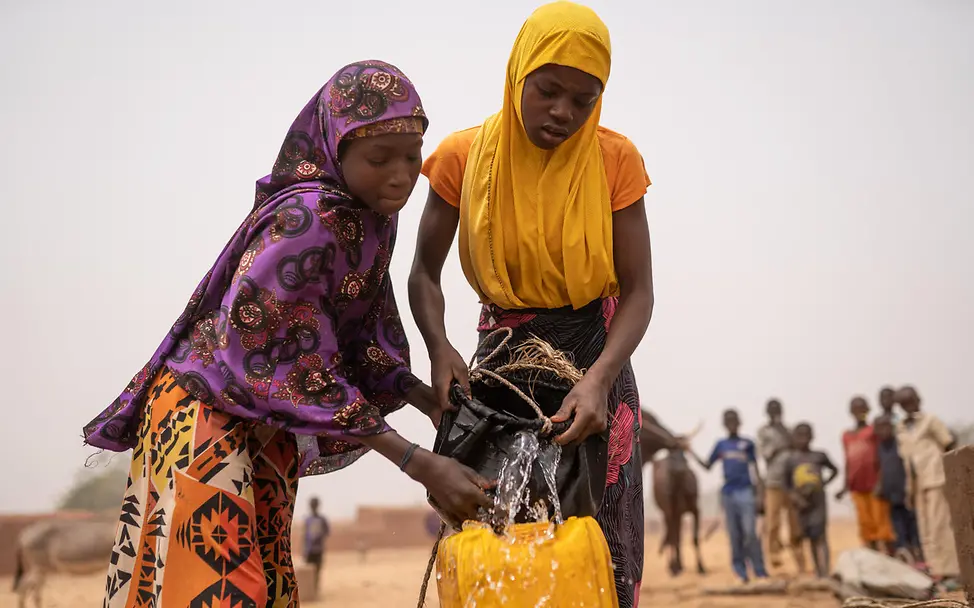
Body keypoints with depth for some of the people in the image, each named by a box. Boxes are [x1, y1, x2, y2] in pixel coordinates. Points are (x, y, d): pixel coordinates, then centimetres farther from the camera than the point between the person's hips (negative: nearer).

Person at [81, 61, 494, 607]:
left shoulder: (373, 215, -1)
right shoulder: (303, 219, -27)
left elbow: (363, 340, 8)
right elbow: (300, 369, -27)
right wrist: (418, 463, -27)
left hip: (268, 427, 8)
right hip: (206, 410, -8)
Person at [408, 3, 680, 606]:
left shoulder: (615, 159, -8)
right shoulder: (464, 156, -7)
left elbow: (638, 290, -11)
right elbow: (424, 273, 0)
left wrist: (598, 379, -28)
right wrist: (439, 347, -20)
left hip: (595, 356, 0)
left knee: (600, 542, -1)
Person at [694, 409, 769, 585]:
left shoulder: (747, 444, 5)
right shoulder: (721, 445, 11)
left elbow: (754, 468, 6)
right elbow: (708, 465, 15)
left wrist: (759, 493, 0)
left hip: (745, 492, -3)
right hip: (728, 494, 3)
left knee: (750, 532, -10)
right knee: (735, 535, 3)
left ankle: (760, 570, -5)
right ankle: (741, 572, 9)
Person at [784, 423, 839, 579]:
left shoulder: (819, 456, 0)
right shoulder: (791, 459, 2)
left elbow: (834, 470, 15)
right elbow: (787, 483, 6)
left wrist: (825, 483, 0)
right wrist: (794, 496, -11)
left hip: (818, 501, -2)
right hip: (803, 503, 2)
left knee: (820, 536, -13)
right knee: (811, 538, 11)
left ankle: (825, 573, -21)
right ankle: (818, 571, 20)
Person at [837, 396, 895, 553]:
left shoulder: (874, 431, -2)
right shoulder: (847, 436, 13)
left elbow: (881, 457, -6)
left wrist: (881, 483, -14)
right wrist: (846, 485, 14)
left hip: (875, 485, -5)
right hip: (857, 487, 5)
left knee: (881, 521, -5)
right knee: (866, 524, 6)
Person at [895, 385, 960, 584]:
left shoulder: (930, 420, -1)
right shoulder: (901, 429, 14)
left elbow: (950, 446, -1)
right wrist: (911, 488, 14)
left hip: (935, 480, -6)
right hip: (918, 484, 6)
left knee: (939, 526, -9)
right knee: (925, 530, 4)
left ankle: (949, 571, -7)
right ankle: (935, 570, 7)